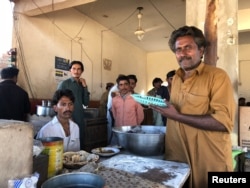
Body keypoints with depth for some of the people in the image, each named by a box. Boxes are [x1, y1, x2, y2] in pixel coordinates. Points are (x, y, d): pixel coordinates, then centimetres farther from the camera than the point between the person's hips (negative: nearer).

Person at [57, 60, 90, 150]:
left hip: (80, 120, 5)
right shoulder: (64, 84, -5)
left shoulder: (82, 85, 11)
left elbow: (86, 103, 7)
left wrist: (85, 87, -1)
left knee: (80, 145, 12)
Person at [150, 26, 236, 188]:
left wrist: (177, 116, -23)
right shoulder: (176, 78, 9)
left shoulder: (217, 76, -13)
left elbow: (224, 121, -22)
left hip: (210, 162, -6)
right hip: (177, 157, 6)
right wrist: (162, 105, 2)